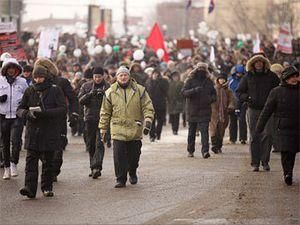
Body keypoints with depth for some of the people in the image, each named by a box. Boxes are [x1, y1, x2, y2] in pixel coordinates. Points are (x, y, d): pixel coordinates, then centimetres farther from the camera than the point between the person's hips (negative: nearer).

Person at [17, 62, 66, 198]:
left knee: (48, 161, 7)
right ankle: (30, 188, -14)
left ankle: (47, 187, 18)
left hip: (50, 132, -2)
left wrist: (45, 113, -23)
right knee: (31, 160, -8)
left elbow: (63, 109, -10)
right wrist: (27, 113, -13)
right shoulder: (30, 91, 9)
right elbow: (19, 109, 11)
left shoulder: (55, 91, -1)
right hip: (32, 132, 2)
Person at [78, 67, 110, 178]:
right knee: (90, 145, 8)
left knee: (99, 143, -15)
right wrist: (90, 94, -15)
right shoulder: (86, 86, 10)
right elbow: (80, 100, 1)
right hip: (90, 119, 3)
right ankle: (93, 167, 18)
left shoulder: (108, 87, 3)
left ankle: (96, 167, -21)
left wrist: (104, 94, -21)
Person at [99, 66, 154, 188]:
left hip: (135, 130, 0)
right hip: (118, 130, 0)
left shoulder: (139, 90, 3)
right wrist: (103, 127, 8)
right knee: (119, 155, -9)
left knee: (134, 155, 9)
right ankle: (121, 179, -1)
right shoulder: (111, 92, 4)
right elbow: (105, 112, 10)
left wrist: (148, 121, -12)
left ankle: (132, 173, 35)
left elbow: (148, 107, 1)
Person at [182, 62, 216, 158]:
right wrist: (194, 90, -28)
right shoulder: (190, 81, 1)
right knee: (191, 131, 9)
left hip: (205, 111, 1)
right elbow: (184, 92, -11)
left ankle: (205, 151, -19)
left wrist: (212, 98, -5)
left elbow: (214, 94, 19)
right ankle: (190, 150, 22)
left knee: (204, 131, -11)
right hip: (192, 110, -1)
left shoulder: (209, 82, 11)